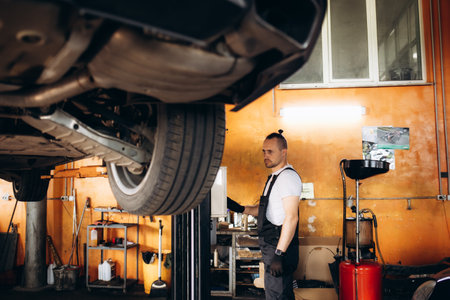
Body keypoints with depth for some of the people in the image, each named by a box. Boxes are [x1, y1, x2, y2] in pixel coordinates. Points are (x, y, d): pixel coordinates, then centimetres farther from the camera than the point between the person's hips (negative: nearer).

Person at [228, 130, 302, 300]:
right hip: (271, 247, 10)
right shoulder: (274, 177, 18)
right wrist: (241, 209, 14)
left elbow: (291, 218, -22)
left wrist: (279, 254, -25)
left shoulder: (288, 176, -14)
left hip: (280, 248, -10)